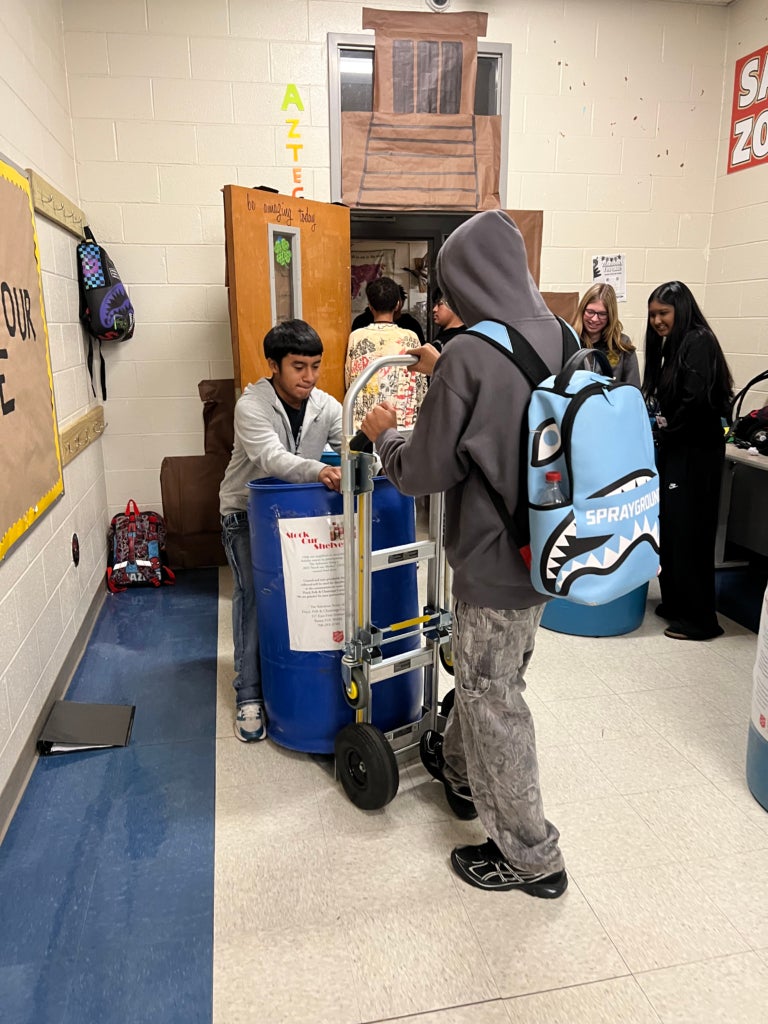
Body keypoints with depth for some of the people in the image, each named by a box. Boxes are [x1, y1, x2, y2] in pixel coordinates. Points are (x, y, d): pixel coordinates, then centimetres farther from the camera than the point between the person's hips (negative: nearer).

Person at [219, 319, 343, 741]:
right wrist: (319, 472, -57)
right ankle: (249, 695, -4)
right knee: (255, 594, -13)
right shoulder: (251, 406, -23)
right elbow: (273, 459, -39)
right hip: (247, 511, -4)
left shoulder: (325, 406, -9)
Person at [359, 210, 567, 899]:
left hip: (495, 559, -8)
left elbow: (425, 471, -16)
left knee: (493, 699, 9)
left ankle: (531, 857, 26)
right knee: (485, 676, 27)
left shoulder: (470, 355, -23)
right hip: (544, 549, 8)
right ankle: (457, 768, 51)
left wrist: (383, 435, 3)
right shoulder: (558, 338, 0)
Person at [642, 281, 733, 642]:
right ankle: (675, 602, 23)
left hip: (696, 450, -8)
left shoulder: (698, 342, -12)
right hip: (676, 448, 8)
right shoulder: (672, 345, 15)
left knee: (688, 530, -5)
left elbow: (697, 401, -21)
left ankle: (698, 619, 5)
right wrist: (659, 424, 1)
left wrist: (668, 426, -8)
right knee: (669, 526, 11)